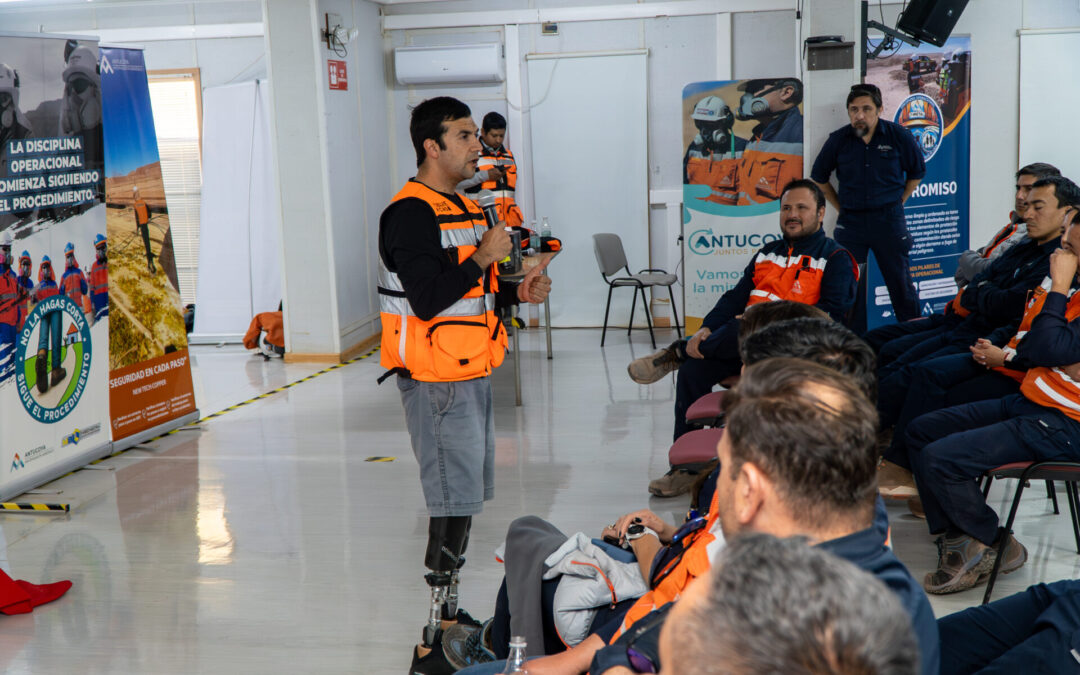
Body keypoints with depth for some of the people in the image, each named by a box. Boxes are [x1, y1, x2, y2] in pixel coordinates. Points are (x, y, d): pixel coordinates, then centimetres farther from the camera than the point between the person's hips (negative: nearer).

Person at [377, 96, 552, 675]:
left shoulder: (462, 207, 17)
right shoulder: (411, 213, -15)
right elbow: (428, 299, -24)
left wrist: (517, 292, 7)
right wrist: (484, 257, -18)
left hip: (470, 373, 10)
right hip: (437, 380, -10)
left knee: (466, 497, 15)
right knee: (455, 504, -9)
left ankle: (449, 618, 27)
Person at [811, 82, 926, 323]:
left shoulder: (898, 136, -3)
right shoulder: (838, 140, -1)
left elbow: (917, 172, 12)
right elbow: (819, 177, 14)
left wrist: (897, 202, 7)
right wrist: (841, 208, 9)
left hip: (888, 219, -1)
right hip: (850, 221, 1)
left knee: (900, 284, 6)